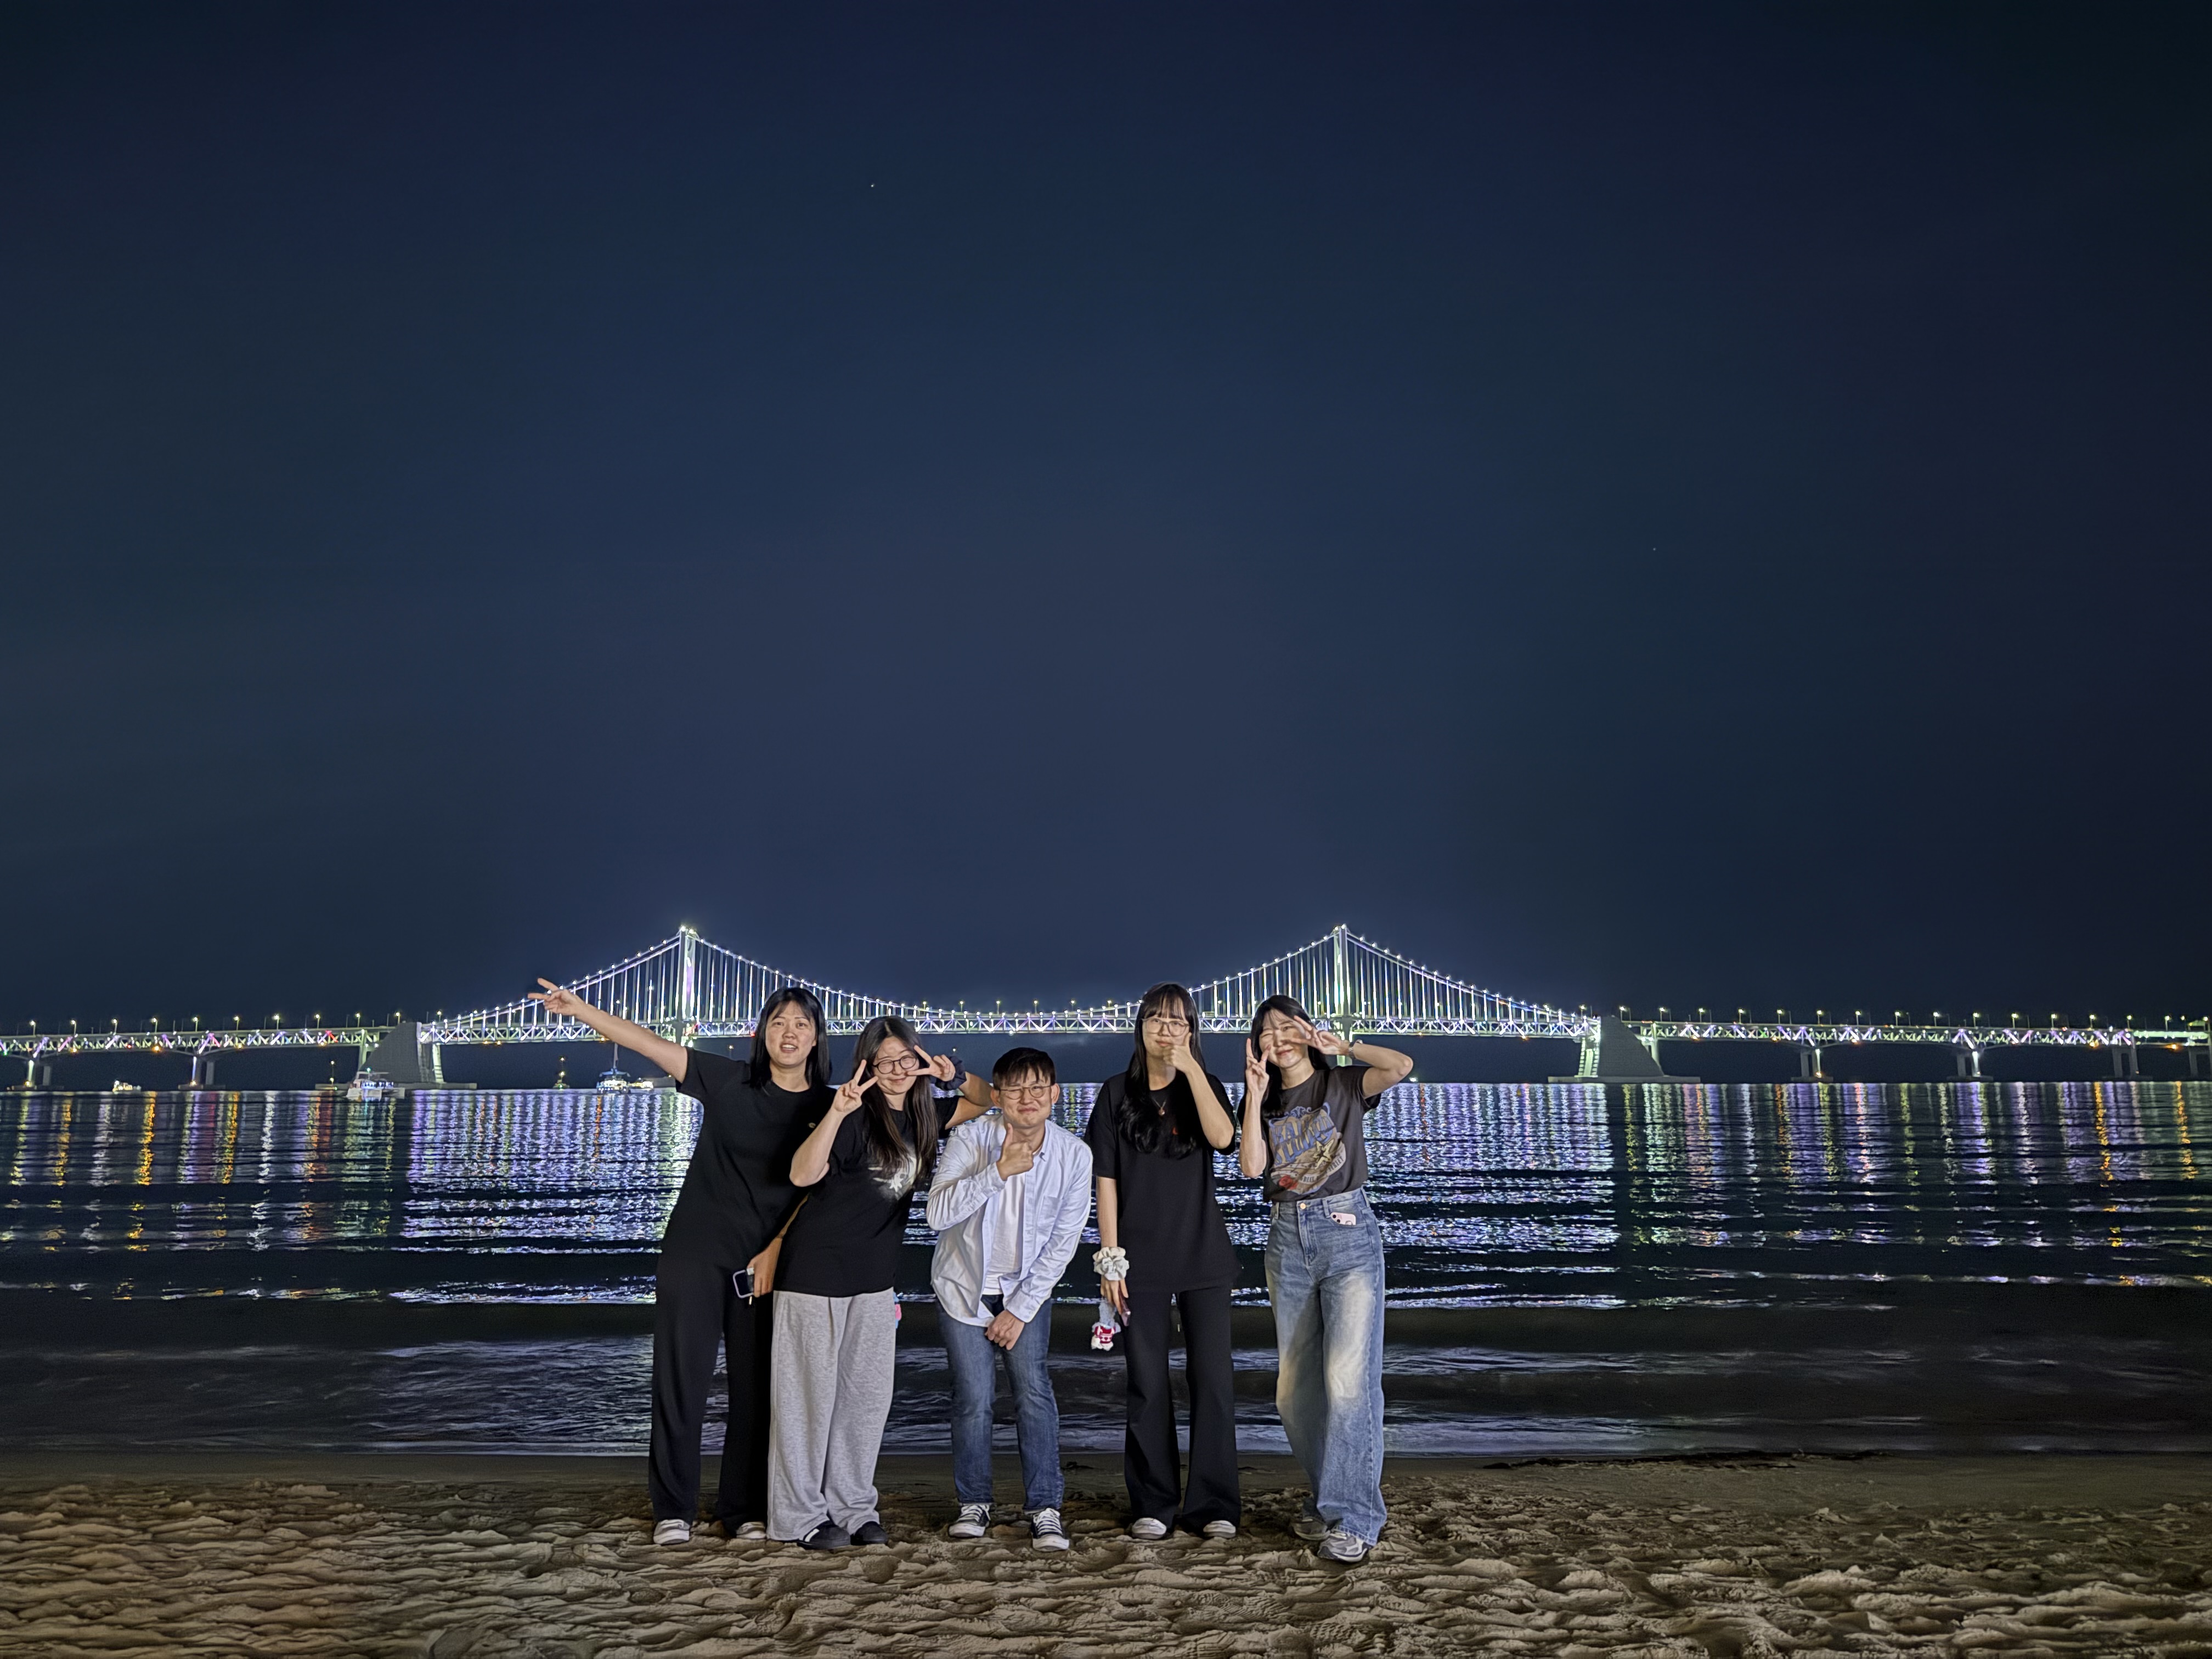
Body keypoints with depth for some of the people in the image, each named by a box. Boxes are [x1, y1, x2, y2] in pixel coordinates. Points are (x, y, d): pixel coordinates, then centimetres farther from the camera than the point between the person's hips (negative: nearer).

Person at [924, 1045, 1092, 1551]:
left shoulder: (1074, 1154, -13)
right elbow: (939, 1213, -29)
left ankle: (1045, 1508, 3)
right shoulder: (969, 1139, -19)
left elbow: (1063, 1242, -9)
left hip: (1028, 1286, 1)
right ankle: (973, 1503, 15)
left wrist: (1021, 1309, -10)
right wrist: (998, 1171, -38)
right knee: (974, 1397, -5)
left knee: (1034, 1390, -10)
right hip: (965, 1283, -1)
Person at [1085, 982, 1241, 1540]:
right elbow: (1106, 1181, 1)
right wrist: (1110, 1257, -4)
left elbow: (1222, 1137, -16)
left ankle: (1214, 1505, 12)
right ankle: (1153, 1505, 15)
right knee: (1148, 1384, 3)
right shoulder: (1117, 1094, 4)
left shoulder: (1203, 1088, 6)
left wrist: (1191, 1068, -17)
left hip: (1203, 1256, 1)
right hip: (1141, 1259, 0)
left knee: (1213, 1379, 1)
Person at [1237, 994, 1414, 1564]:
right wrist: (1255, 1092, -8)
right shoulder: (1265, 1101, 12)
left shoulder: (1345, 1084, 1)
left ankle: (1353, 1518, -6)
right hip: (1288, 1239, 5)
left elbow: (1402, 1066, -20)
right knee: (1294, 1388, 8)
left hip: (1348, 1234, -5)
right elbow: (1251, 1166, -6)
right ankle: (1328, 1497, 25)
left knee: (1348, 1377, -13)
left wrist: (1341, 1045, -11)